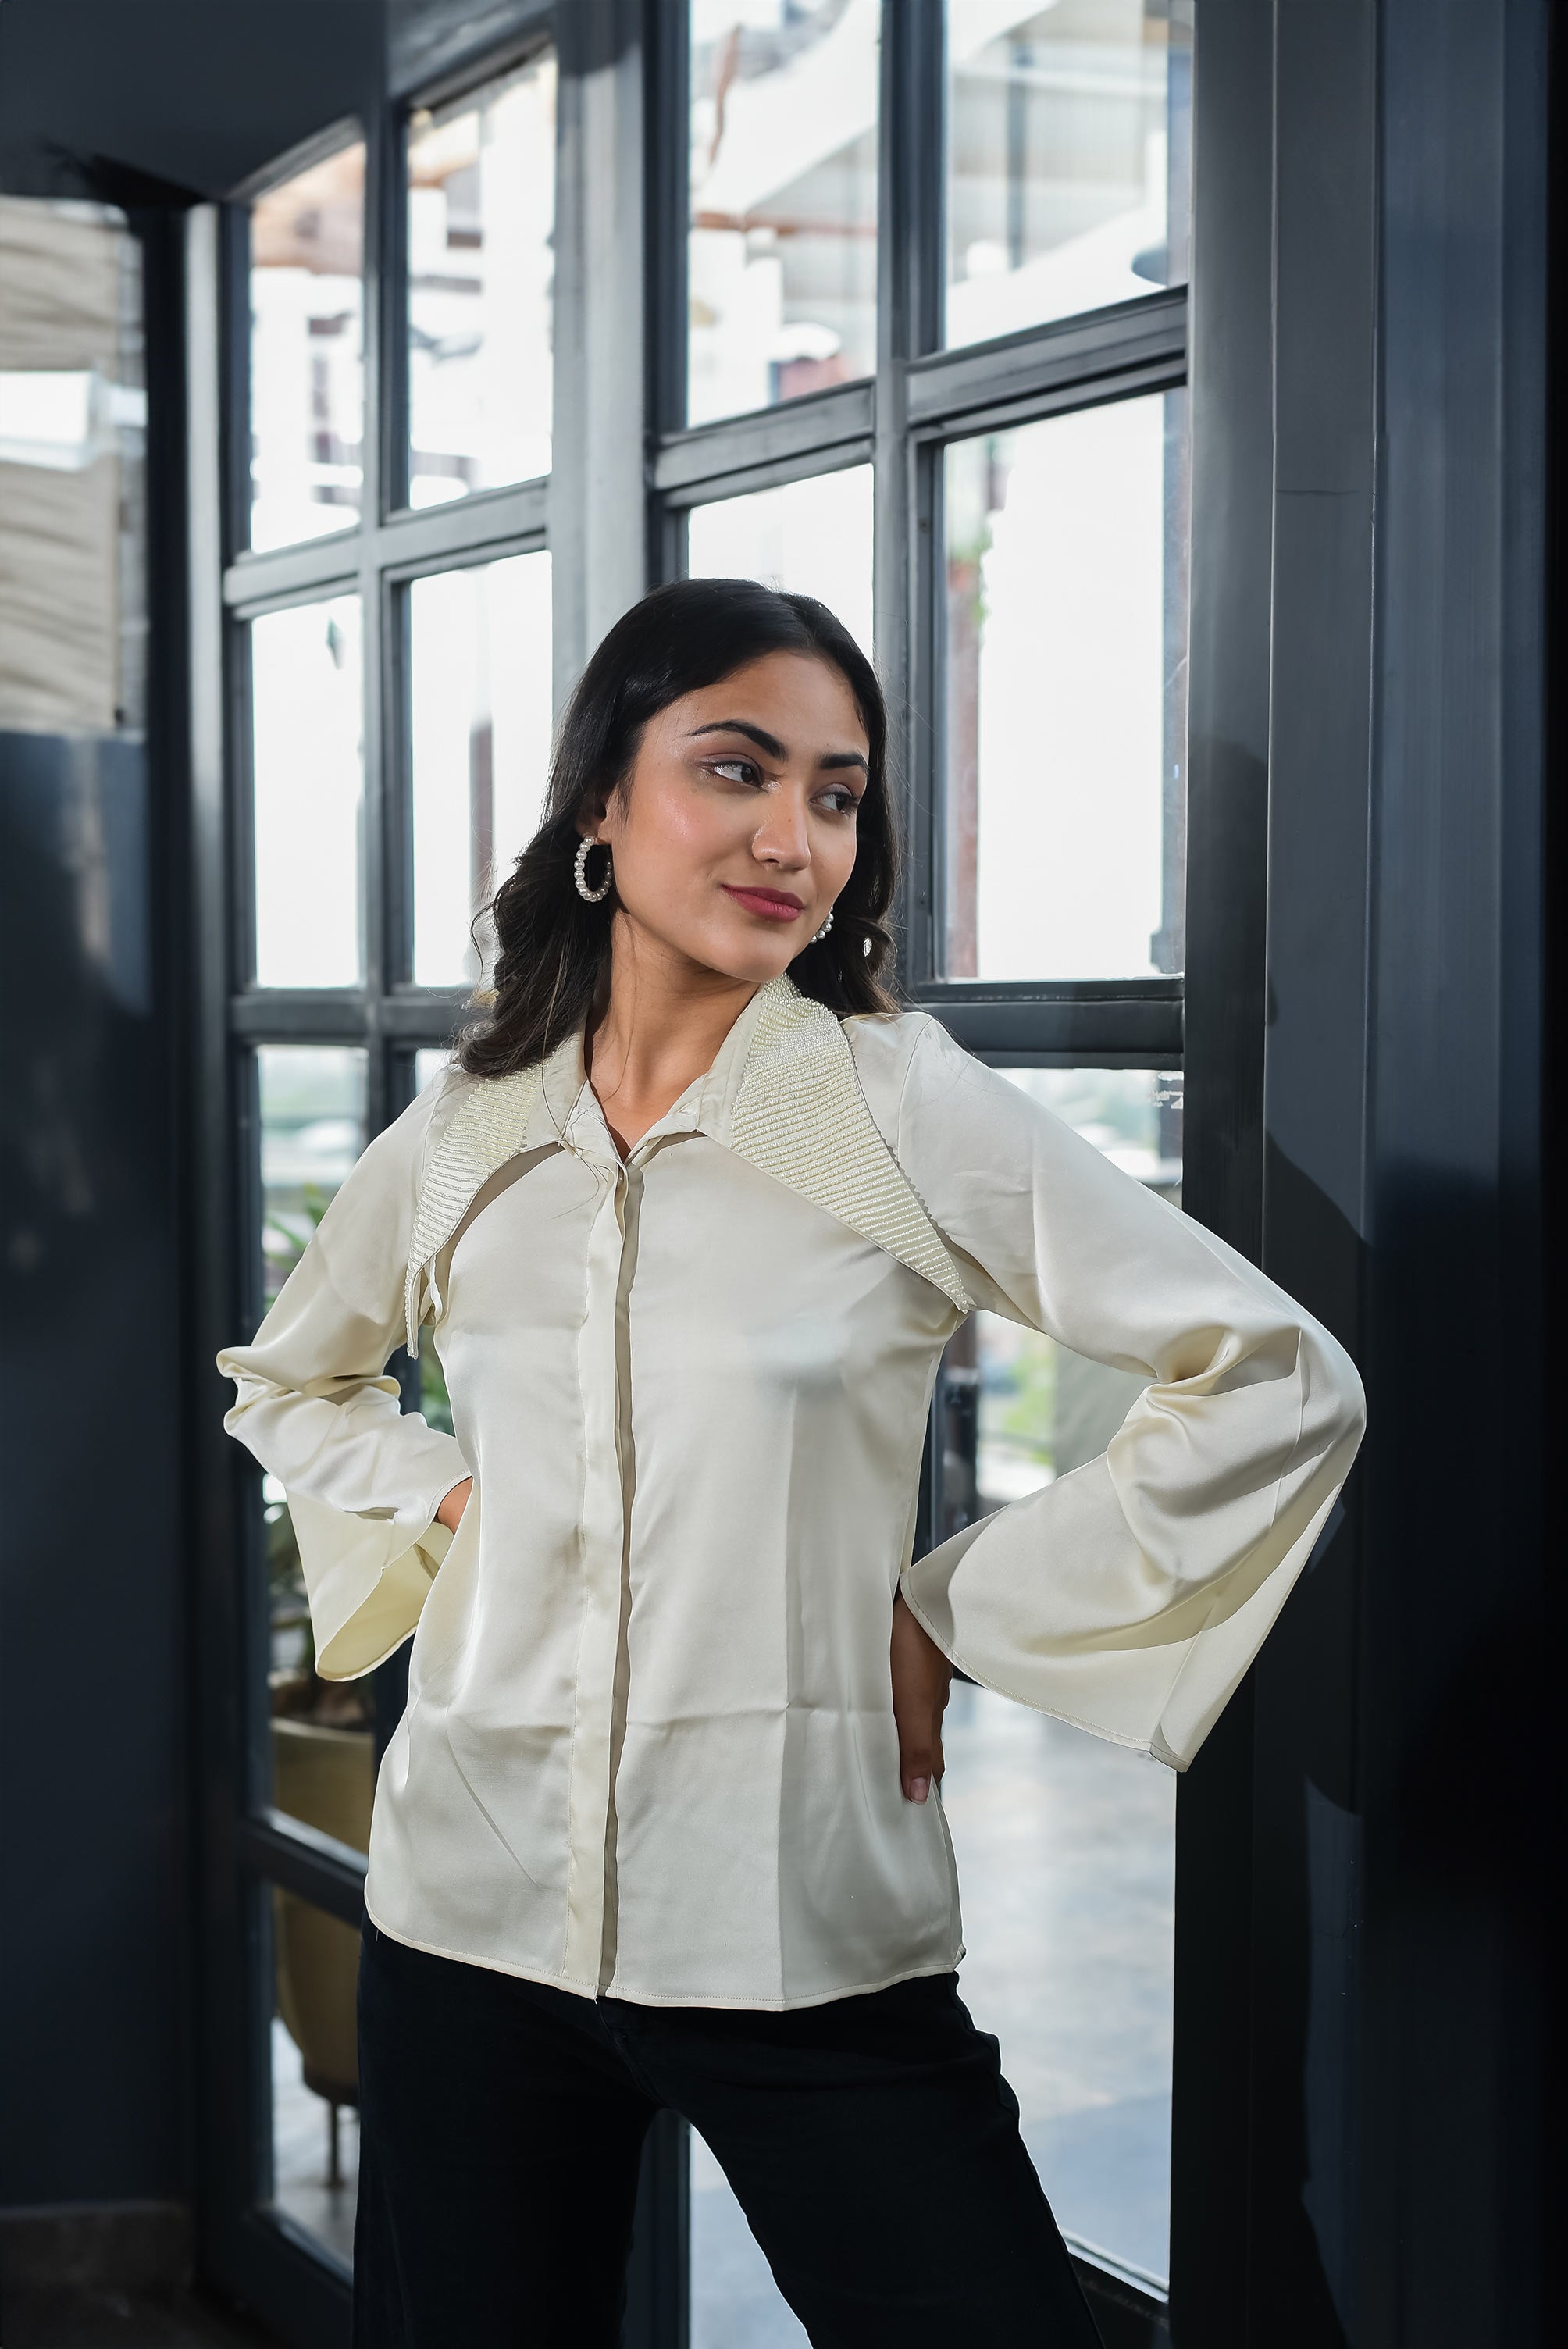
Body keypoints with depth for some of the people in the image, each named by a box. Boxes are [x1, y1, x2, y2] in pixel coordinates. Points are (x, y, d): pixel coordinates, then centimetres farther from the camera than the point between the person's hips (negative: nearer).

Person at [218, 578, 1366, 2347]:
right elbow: (288, 1381, 25)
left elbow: (1279, 1386, -8)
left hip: (804, 1939, -3)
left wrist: (952, 1615, -7)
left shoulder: (909, 1109, -6)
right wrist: (444, 1502, 5)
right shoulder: (461, 1137, 5)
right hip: (471, 1917, 3)